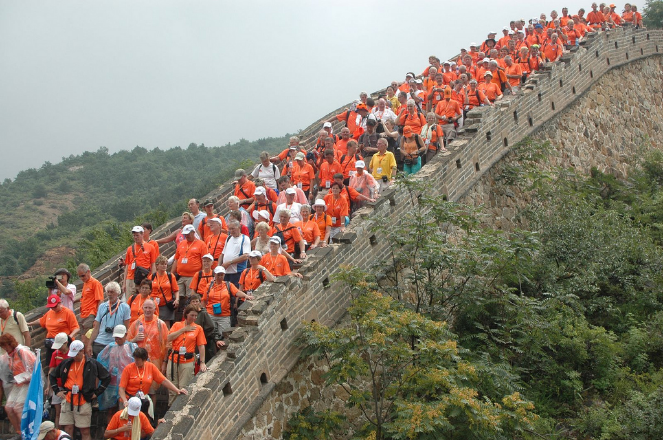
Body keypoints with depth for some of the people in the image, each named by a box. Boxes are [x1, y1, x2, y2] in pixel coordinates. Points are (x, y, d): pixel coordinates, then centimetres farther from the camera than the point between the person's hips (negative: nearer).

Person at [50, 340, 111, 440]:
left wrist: (97, 392, 1)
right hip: (67, 400, 3)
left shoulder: (92, 363, 1)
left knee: (85, 431, 0)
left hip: (84, 401, -3)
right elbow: (52, 375, 21)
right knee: (68, 430, 3)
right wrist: (57, 391, 12)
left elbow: (107, 377, 5)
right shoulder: (66, 363, 9)